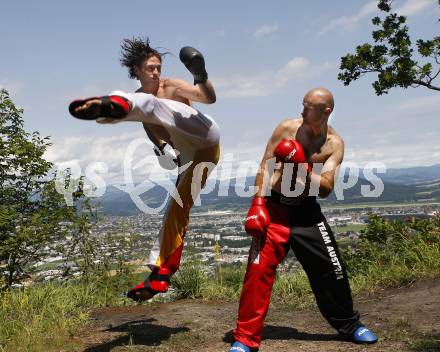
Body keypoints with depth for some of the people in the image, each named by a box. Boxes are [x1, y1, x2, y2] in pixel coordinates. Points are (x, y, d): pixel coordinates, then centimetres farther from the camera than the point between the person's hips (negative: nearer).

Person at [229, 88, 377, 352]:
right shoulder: (287, 128, -7)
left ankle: (349, 325, 31)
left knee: (330, 268, 7)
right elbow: (265, 168, -5)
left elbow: (326, 188, -11)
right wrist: (257, 206, -13)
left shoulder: (334, 144, -4)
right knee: (259, 269, -11)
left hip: (306, 210, 2)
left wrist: (301, 164, -23)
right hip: (274, 206, -2)